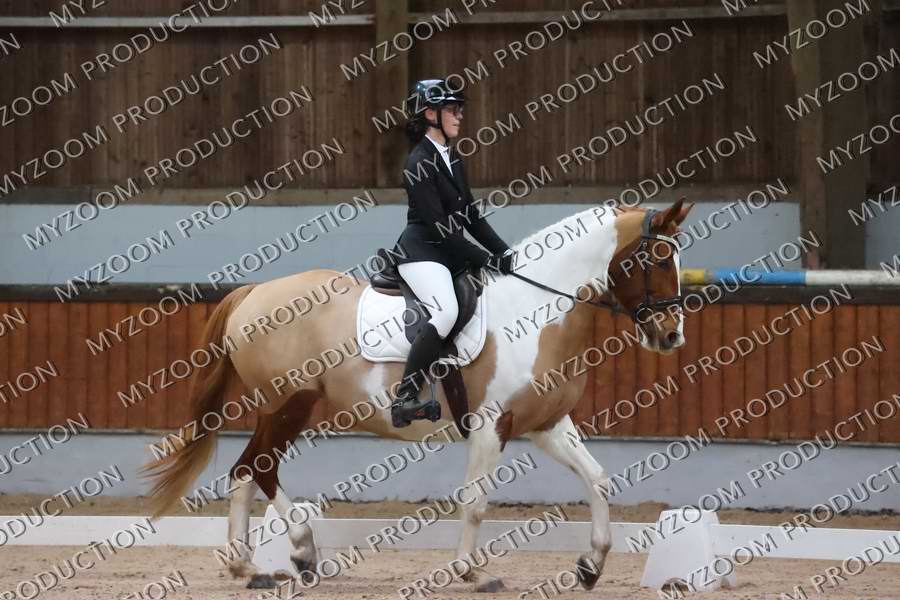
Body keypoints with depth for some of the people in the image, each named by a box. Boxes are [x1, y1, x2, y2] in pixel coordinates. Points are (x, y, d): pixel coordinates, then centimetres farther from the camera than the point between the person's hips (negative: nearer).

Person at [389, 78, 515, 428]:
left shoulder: (452, 159, 16)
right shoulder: (420, 164, -12)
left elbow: (470, 216, 18)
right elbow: (438, 227, -17)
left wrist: (504, 252, 7)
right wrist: (486, 260, -17)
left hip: (449, 253, 10)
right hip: (420, 252, -10)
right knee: (447, 312, -32)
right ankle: (404, 399, -31)